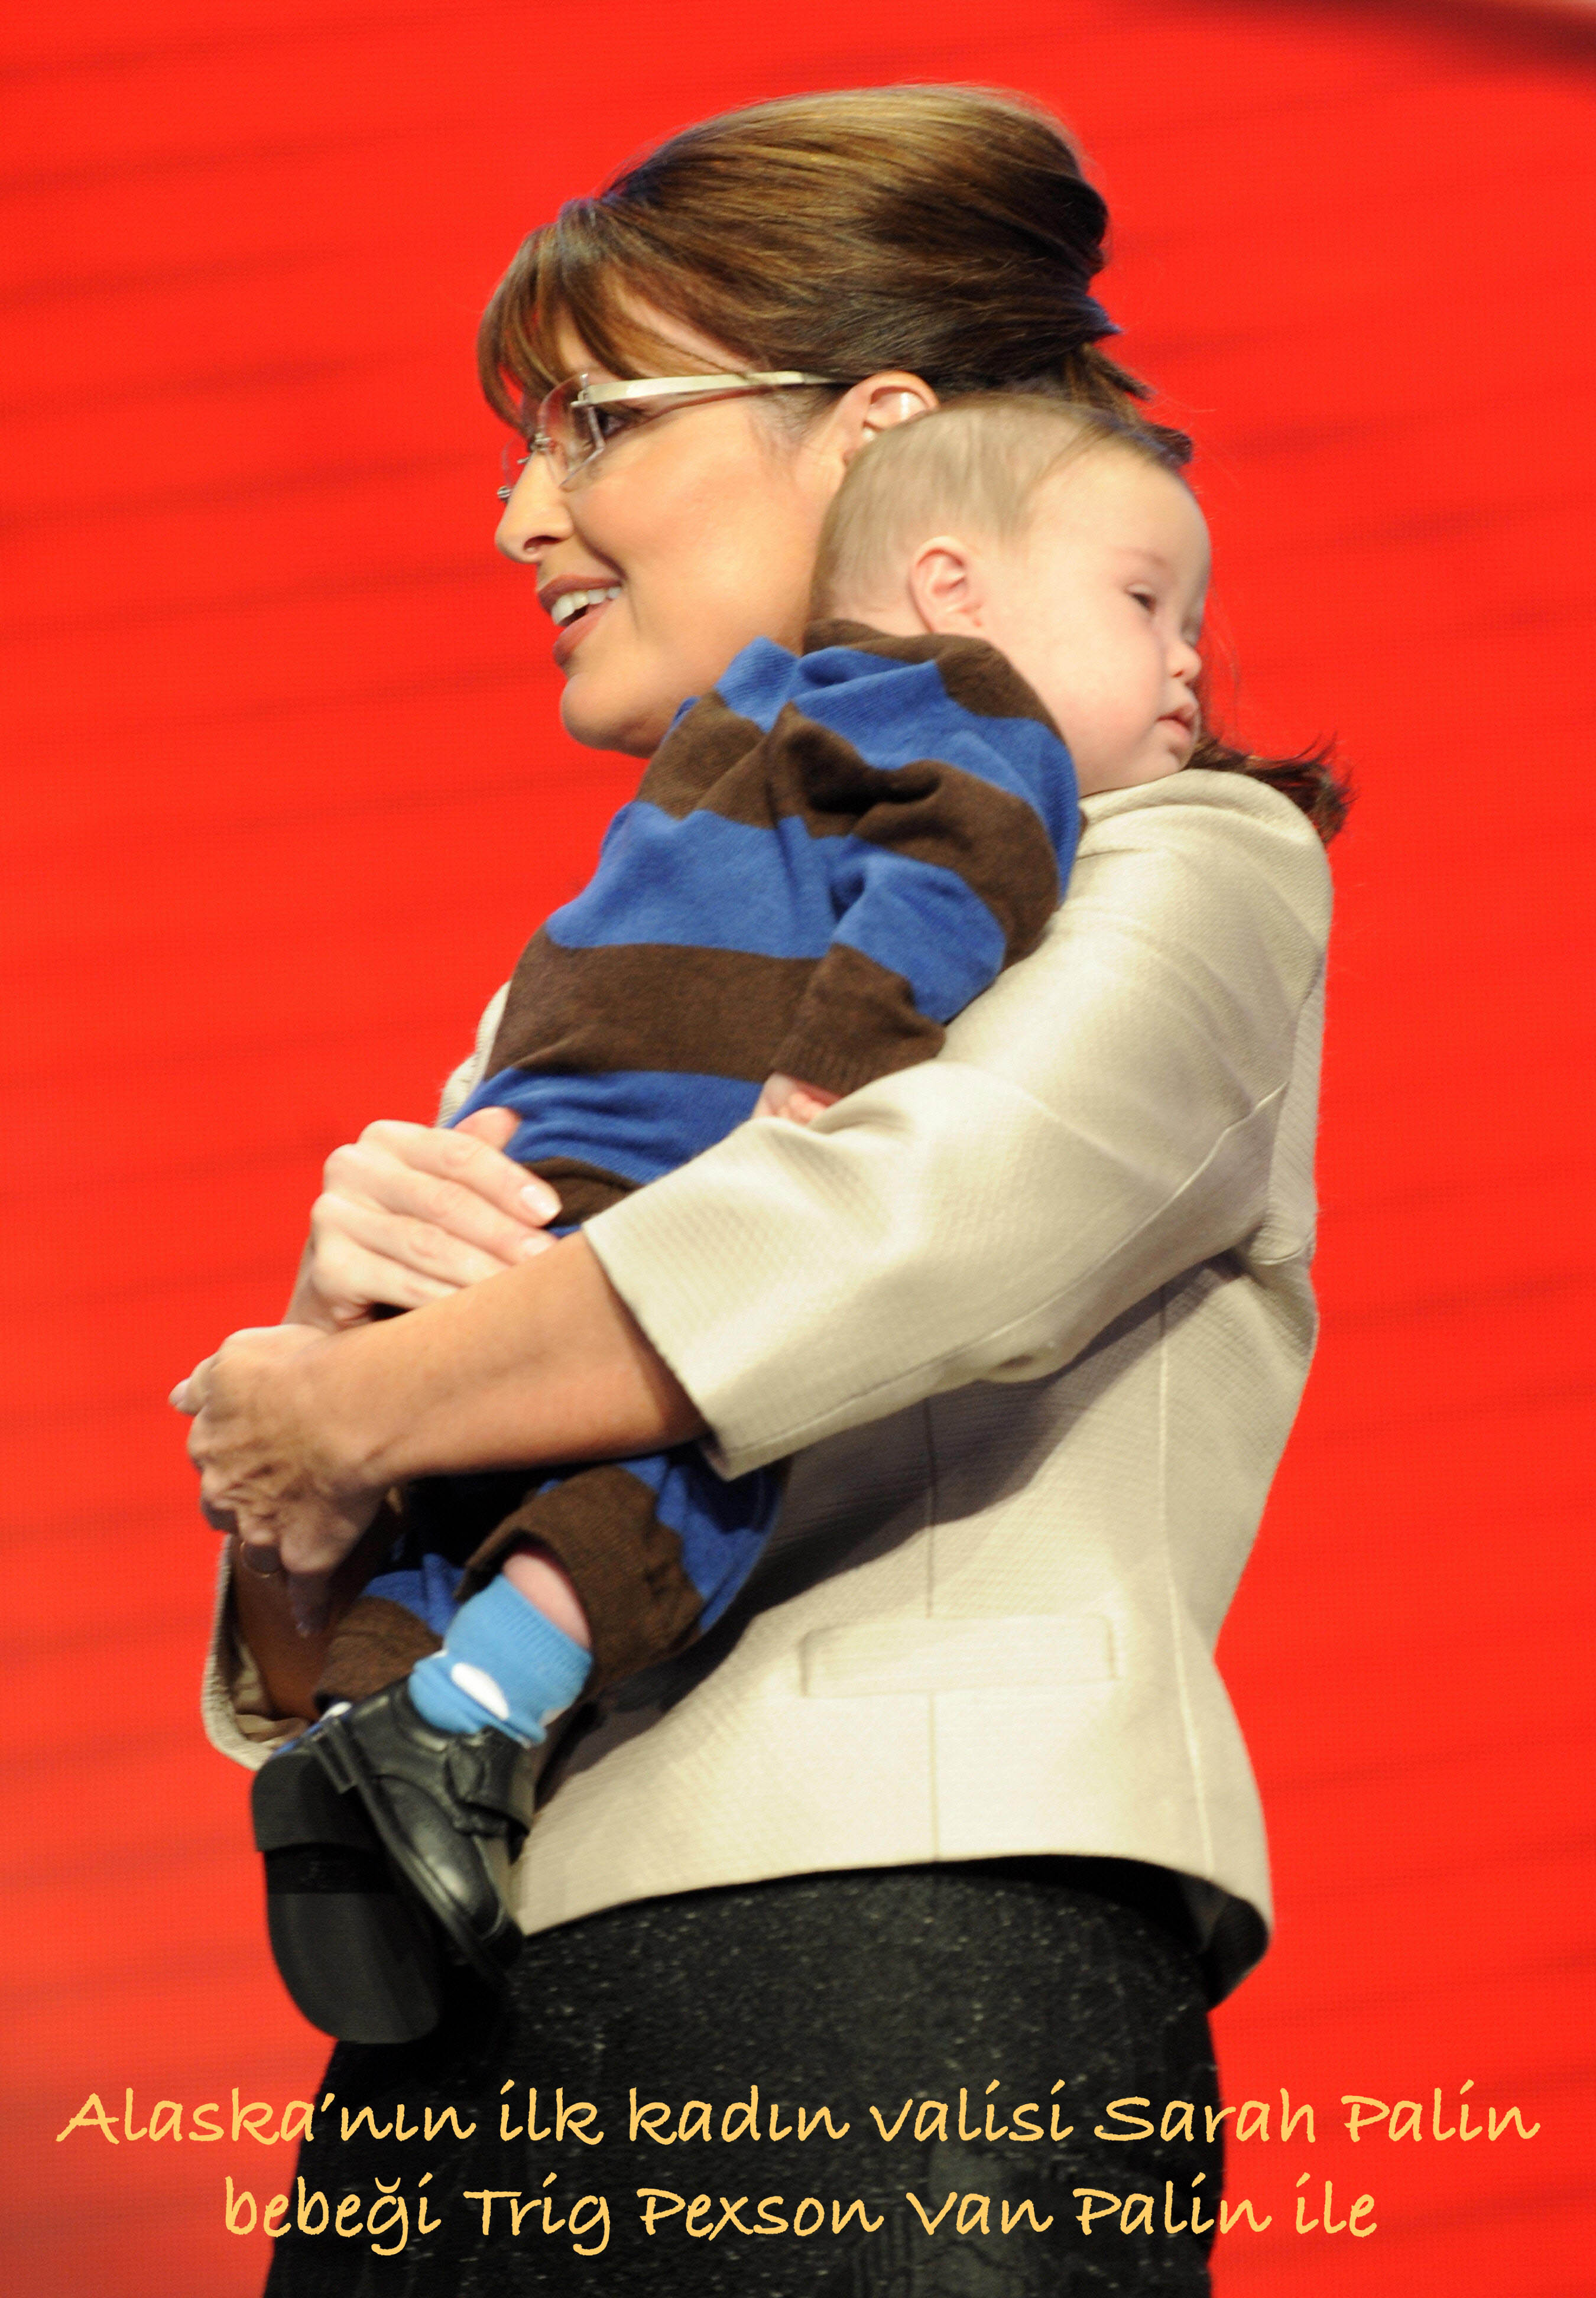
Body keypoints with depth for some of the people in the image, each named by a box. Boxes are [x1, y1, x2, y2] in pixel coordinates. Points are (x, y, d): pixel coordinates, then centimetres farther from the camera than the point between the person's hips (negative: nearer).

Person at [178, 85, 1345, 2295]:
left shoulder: (1183, 868, 7)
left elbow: (941, 1226, -17)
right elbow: (296, 1672, 17)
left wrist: (348, 1413, -8)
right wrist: (346, 1316, -4)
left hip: (909, 1969, -5)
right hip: (466, 2053, 5)